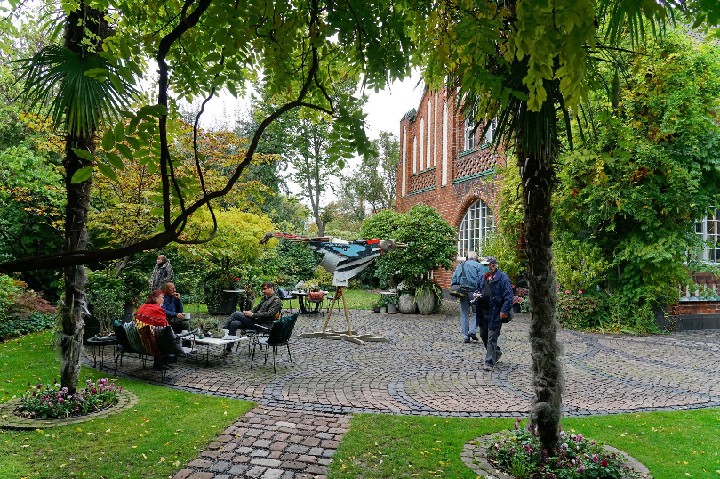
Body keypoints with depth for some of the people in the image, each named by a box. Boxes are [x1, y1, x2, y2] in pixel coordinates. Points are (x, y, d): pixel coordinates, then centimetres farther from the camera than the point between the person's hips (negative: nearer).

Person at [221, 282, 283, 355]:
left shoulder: (276, 300, -7)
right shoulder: (265, 298, 22)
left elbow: (269, 314, -18)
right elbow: (257, 308, 23)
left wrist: (253, 314, -18)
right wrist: (249, 312, 0)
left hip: (260, 323, -9)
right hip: (256, 320, 9)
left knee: (236, 314, -15)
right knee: (234, 324, -11)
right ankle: (228, 349, -10)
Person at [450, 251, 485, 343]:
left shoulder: (459, 266, 14)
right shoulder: (478, 266, 0)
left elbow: (453, 280, 11)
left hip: (462, 293, 4)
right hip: (473, 291, -4)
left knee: (464, 314, 8)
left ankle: (465, 336, 10)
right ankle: (472, 330, -6)